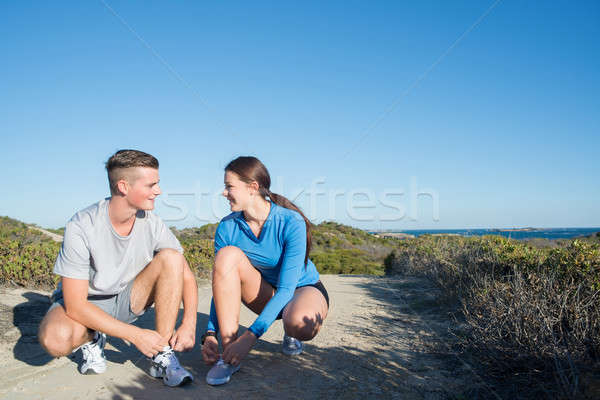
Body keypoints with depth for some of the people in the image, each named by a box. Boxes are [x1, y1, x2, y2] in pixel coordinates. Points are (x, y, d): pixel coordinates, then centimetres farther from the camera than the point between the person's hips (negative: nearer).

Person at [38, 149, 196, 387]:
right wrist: (136, 335, -30)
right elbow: (75, 305, -26)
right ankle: (91, 339, 1)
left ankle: (163, 357, -20)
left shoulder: (151, 224, -14)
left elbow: (186, 275, -7)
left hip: (126, 300, 3)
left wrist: (189, 325, -24)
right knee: (56, 339, -37)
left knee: (171, 257, -23)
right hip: (84, 305, -3)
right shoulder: (81, 227, -25)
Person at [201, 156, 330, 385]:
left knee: (300, 322, -40)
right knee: (227, 254, -25)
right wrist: (210, 335, -22)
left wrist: (251, 336, -37)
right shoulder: (227, 228, -13)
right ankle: (229, 351, -24)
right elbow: (222, 282, -10)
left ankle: (291, 333, 1)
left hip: (304, 289, -3)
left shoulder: (291, 223, -27)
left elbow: (287, 288, -30)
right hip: (267, 295, 4)